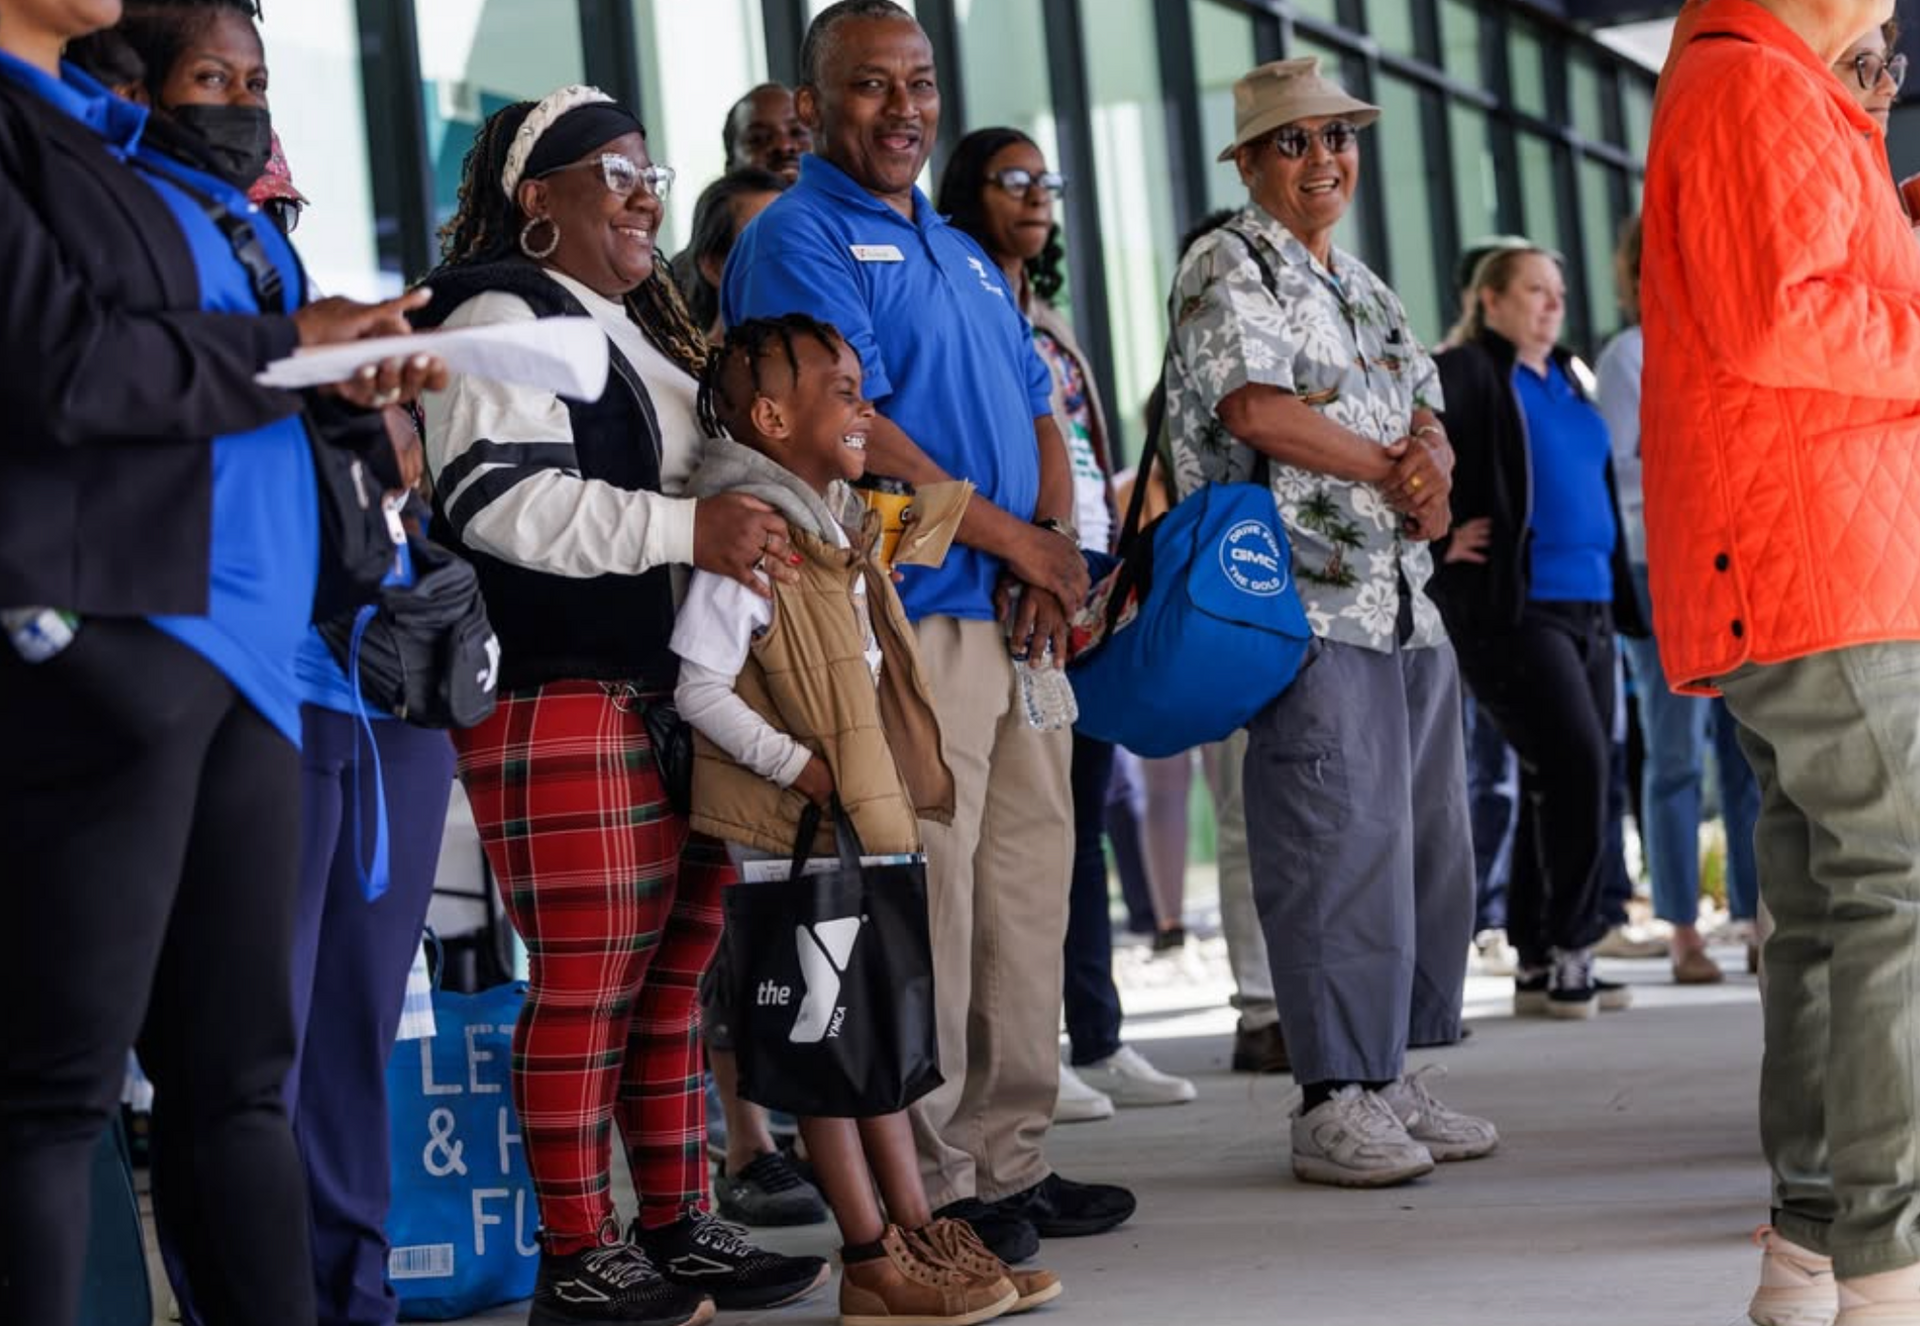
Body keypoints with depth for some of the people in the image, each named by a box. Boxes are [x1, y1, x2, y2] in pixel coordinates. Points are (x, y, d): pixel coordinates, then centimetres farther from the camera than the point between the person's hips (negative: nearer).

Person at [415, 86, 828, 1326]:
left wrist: (777, 523, 22)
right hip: (560, 700, -9)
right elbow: (498, 499, -20)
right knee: (588, 981, -8)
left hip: (679, 697, 9)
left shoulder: (645, 329, 23)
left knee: (685, 971, 10)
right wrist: (688, 527, -24)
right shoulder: (502, 317, -6)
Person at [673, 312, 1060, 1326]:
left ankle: (914, 1229, 20)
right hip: (786, 832, -9)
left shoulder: (835, 530, 13)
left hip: (861, 818, 9)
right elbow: (699, 688, -21)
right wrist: (800, 767, -22)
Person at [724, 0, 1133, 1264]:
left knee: (1028, 894, 9)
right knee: (924, 908, -8)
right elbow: (851, 428, -15)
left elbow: (1039, 413, 21)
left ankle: (1010, 1161, 18)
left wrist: (1059, 537, 0)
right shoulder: (800, 239, -4)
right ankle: (927, 1191, -2)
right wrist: (1014, 542, -10)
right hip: (910, 619, -8)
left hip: (1020, 621, 8)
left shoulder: (965, 253, 23)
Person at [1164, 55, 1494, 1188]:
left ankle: (1391, 1074, 18)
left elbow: (1428, 416, 18)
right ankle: (1334, 1103, -4)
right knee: (1338, 852, -9)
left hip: (1407, 606, 9)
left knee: (1426, 846, 9)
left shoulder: (1364, 287, 23)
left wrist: (1431, 469, -6)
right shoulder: (1228, 269, -3)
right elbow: (1255, 406, -18)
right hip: (1307, 609, -9)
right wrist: (1388, 467, -9)